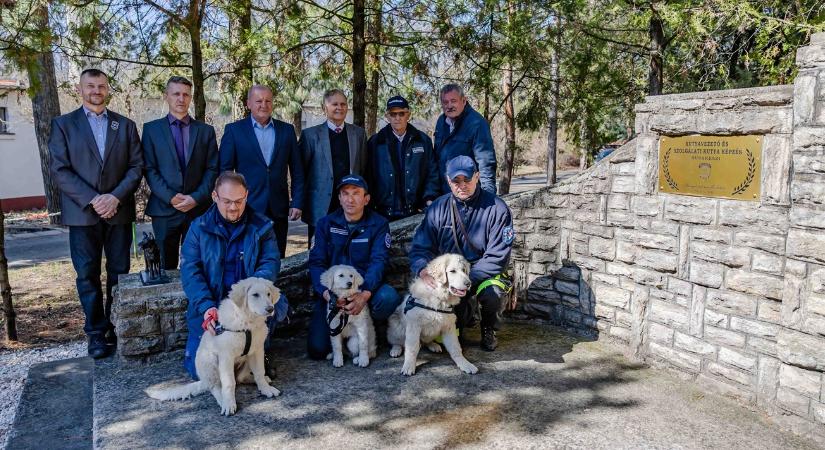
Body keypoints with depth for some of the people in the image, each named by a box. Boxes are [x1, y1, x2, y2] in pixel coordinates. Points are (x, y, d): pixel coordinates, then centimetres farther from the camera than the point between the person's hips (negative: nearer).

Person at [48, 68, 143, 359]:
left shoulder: (126, 125, 10)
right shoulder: (63, 125, 6)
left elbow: (137, 166, 3)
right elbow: (60, 171, -2)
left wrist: (115, 197, -11)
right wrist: (92, 200, -13)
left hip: (119, 212, 1)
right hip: (82, 213, -1)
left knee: (119, 273, 5)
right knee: (88, 275, 3)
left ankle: (118, 328, 16)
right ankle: (96, 332, 12)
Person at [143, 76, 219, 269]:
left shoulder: (206, 130, 8)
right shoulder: (151, 129, 5)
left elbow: (212, 169, 3)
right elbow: (149, 169, 0)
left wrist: (197, 198, -10)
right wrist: (170, 197, -12)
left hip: (199, 208, 0)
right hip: (164, 209, 0)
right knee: (165, 267, 9)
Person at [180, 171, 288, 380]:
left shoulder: (261, 226, 0)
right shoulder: (199, 227, 0)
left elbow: (271, 263, -9)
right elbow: (189, 271, -8)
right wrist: (206, 307, -24)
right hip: (210, 305, 0)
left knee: (276, 303, -32)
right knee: (199, 369, -12)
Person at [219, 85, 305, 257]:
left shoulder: (287, 130, 8)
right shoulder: (234, 130, 2)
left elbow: (297, 171, 9)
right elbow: (224, 171, 2)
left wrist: (297, 203, 2)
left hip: (279, 210, 2)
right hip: (246, 209, -2)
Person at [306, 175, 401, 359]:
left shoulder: (378, 224, -2)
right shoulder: (325, 224, 3)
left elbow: (378, 261, -14)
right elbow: (316, 263, -4)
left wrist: (365, 294, -32)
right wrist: (327, 293, -24)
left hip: (367, 287, -1)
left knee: (387, 297, -34)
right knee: (317, 349, -14)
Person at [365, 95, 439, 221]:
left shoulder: (423, 141, 6)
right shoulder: (375, 142, 5)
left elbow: (432, 173, 7)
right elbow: (368, 177, 4)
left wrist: (429, 198, -5)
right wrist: (371, 205, -1)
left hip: (416, 212, 1)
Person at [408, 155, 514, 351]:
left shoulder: (497, 208, -12)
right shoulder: (438, 209, -2)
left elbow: (497, 257, -16)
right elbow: (420, 247, -3)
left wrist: (468, 278, -27)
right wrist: (423, 270, -26)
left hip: (485, 274, -2)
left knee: (491, 293, -35)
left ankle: (489, 329, 3)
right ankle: (466, 315, 20)